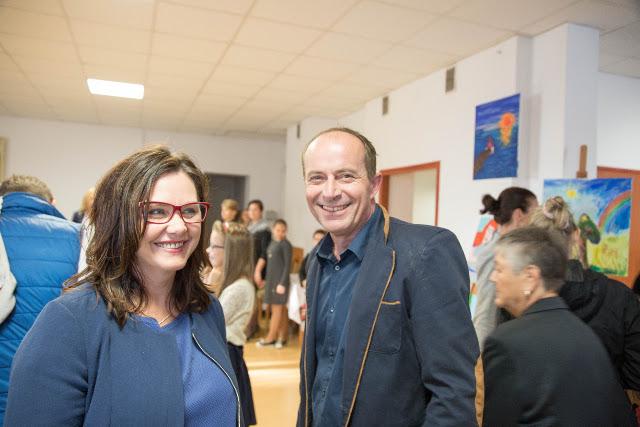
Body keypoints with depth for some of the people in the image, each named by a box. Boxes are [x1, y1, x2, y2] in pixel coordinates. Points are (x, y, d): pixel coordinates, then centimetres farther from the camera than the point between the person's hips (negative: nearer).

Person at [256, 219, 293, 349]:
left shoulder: (286, 245, -9)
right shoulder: (272, 243, 12)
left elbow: (288, 265, -12)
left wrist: (282, 283, -17)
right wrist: (266, 279, 16)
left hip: (280, 280, -7)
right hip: (271, 279, 7)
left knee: (277, 309, 0)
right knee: (280, 309, 10)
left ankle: (271, 337, 7)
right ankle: (281, 337, 16)